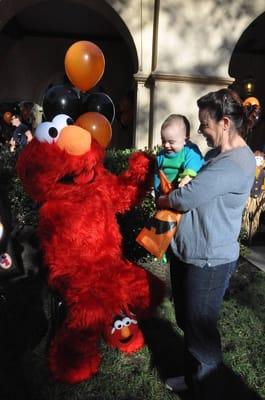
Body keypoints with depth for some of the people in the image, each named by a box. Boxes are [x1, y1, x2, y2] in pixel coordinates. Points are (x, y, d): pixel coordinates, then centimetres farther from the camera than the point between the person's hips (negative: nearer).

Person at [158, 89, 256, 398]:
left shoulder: (237, 163, -22)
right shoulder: (220, 155, 11)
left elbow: (186, 198, -24)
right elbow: (196, 190, 17)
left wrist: (161, 200, -4)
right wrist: (173, 196, -2)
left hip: (208, 261, -10)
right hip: (187, 252, 10)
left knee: (200, 330, 8)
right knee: (187, 322, 23)